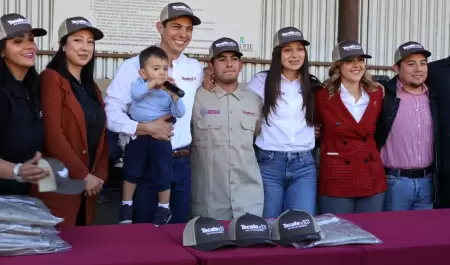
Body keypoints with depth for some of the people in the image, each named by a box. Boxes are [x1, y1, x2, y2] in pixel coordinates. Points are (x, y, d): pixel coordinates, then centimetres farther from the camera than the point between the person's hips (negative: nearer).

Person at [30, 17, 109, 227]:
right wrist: (84, 175, -14)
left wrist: (100, 174, 1)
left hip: (88, 187, 8)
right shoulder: (51, 79, -8)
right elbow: (53, 135, -16)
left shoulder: (91, 87, 17)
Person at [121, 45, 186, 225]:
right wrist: (153, 83, -30)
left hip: (160, 138, -1)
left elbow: (179, 113, -10)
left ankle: (164, 209, 23)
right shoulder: (139, 84, -2)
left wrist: (174, 96, -25)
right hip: (138, 135, 1)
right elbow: (136, 93, -25)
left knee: (161, 175, 4)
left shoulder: (169, 91, -2)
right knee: (131, 172, 12)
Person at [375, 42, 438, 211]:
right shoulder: (384, 95, -8)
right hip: (394, 181, -5)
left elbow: (439, 139, 16)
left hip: (426, 181, 5)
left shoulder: (433, 98, 8)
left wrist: (435, 176, 13)